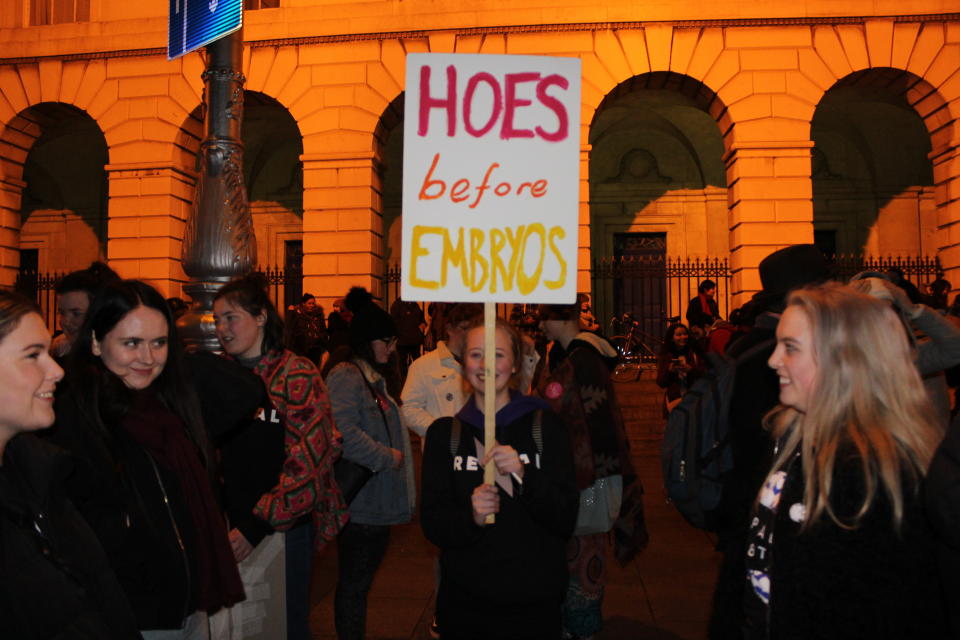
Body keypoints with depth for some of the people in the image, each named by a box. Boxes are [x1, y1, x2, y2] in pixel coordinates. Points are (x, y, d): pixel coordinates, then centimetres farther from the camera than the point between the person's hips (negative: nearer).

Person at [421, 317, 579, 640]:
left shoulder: (544, 425, -3)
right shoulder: (444, 433, 0)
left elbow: (566, 519, -8)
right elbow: (432, 524, -3)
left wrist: (524, 475, -23)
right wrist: (471, 517, -23)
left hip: (535, 601, -1)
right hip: (464, 600, 1)